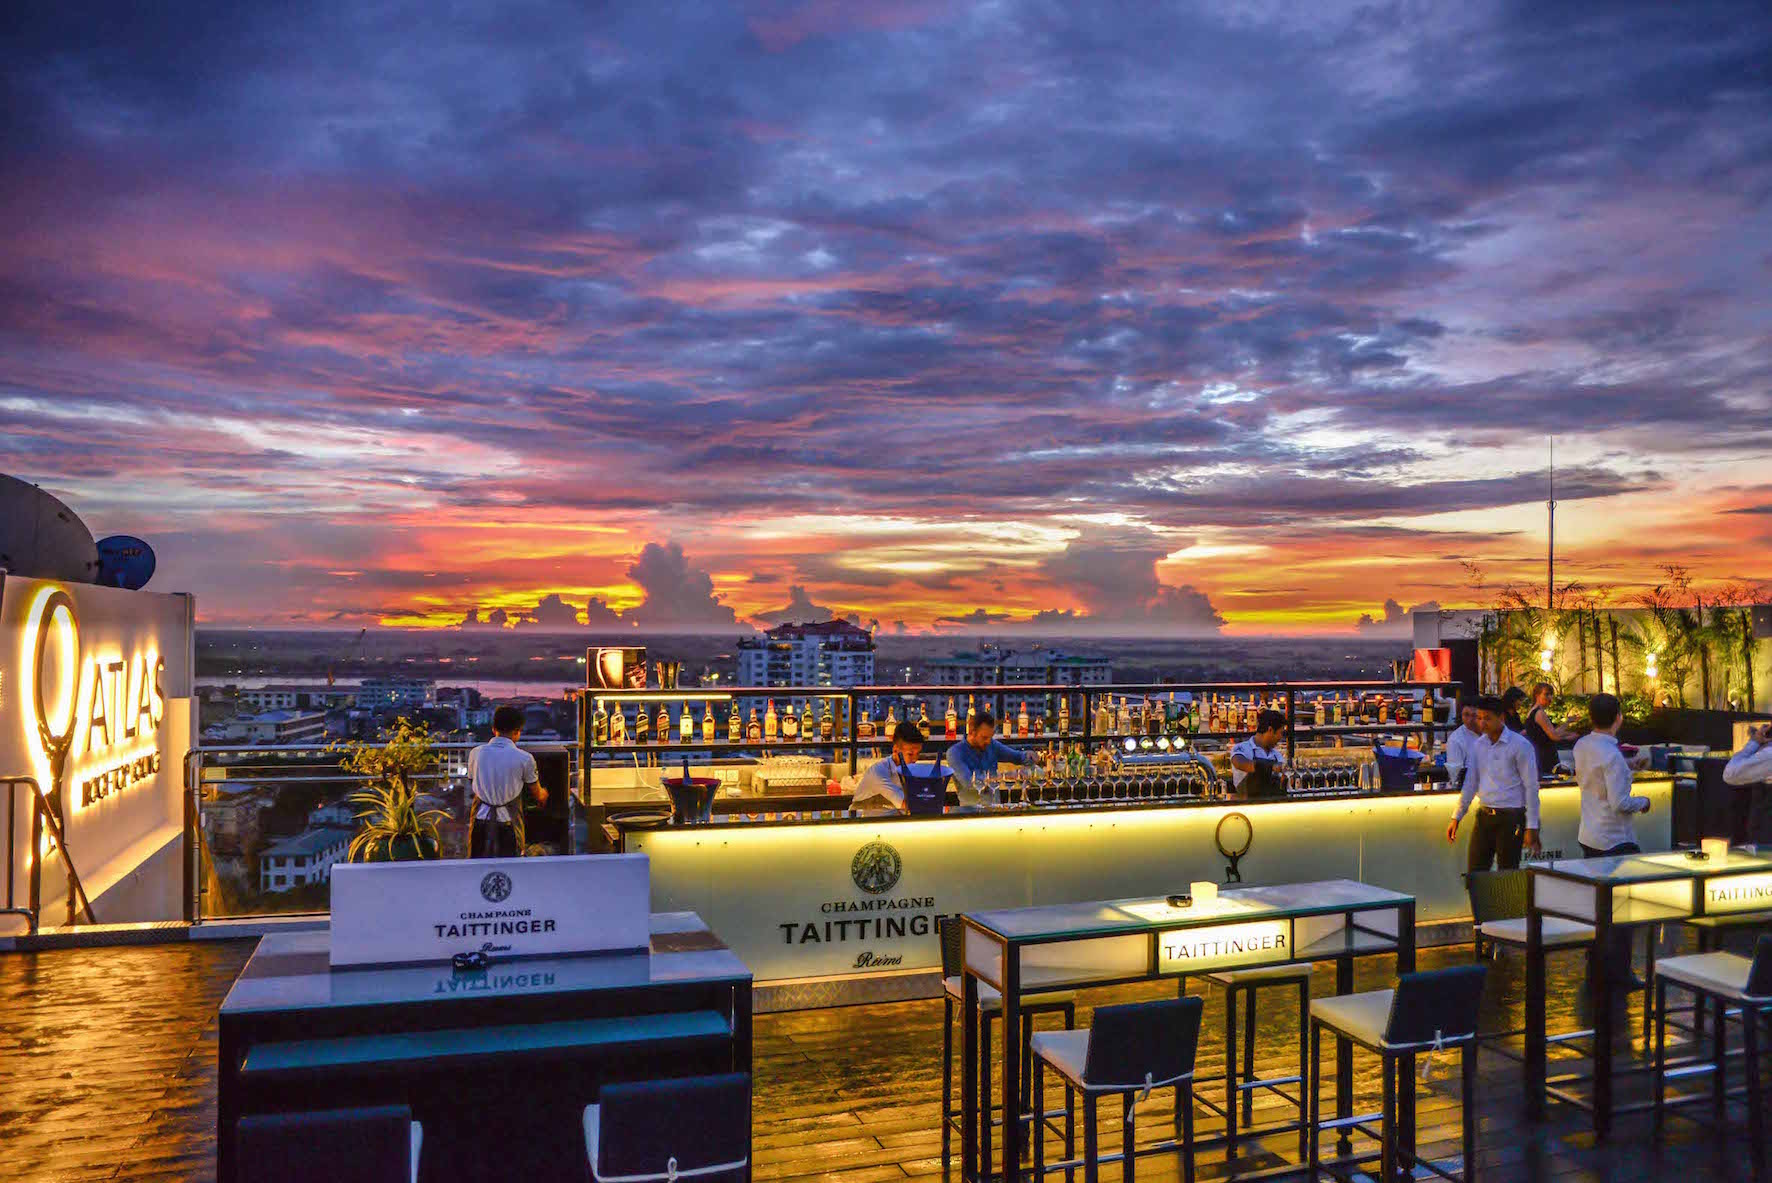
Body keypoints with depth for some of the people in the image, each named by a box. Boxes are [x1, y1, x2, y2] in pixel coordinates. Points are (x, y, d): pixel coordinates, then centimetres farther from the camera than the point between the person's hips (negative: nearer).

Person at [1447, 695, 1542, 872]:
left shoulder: (1520, 745, -8)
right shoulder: (1478, 744, 8)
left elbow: (1531, 787, -8)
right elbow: (1471, 782, 13)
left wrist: (1531, 827, -11)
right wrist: (1456, 817, 10)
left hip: (1510, 817, -5)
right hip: (1484, 816, 5)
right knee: (1475, 873, 5)